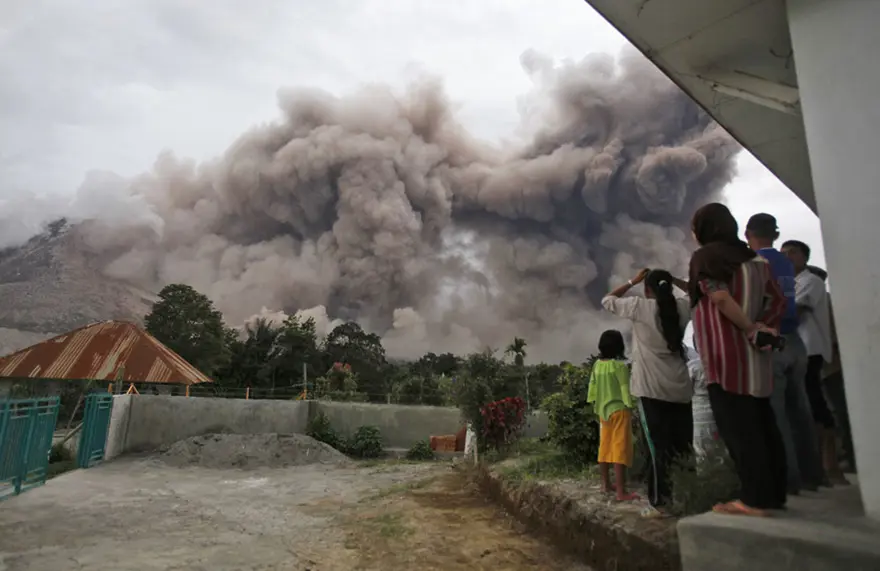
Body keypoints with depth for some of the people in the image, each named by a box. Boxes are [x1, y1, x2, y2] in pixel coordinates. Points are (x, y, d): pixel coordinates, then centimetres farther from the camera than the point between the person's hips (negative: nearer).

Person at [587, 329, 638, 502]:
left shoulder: (597, 365, 4)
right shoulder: (620, 366, -14)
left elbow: (592, 387, 9)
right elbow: (625, 390, -14)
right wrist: (630, 408, -6)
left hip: (603, 411, 7)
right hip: (619, 410, -7)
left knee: (605, 447, 15)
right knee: (620, 450, -6)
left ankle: (606, 484, 26)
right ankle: (621, 492, -6)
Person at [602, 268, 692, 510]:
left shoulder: (639, 306, -6)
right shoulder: (683, 307, 5)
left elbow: (607, 300, 9)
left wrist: (633, 281, 13)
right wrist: (675, 280, 21)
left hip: (652, 390, -4)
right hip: (681, 389, 4)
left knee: (660, 448, -2)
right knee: (684, 447, 12)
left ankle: (662, 501, 1)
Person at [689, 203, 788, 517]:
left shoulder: (705, 256, -7)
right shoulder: (754, 257, 16)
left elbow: (721, 298, -20)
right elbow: (778, 300, 13)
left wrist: (751, 329, -9)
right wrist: (762, 327, 1)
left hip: (727, 355, -8)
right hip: (754, 355, 8)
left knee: (737, 427, -4)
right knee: (761, 425, 12)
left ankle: (754, 499, -1)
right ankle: (774, 493, 19)